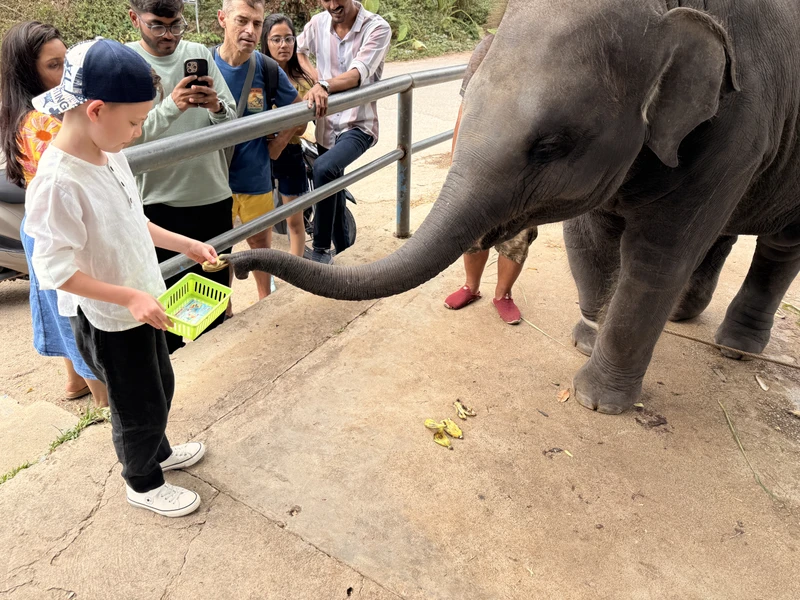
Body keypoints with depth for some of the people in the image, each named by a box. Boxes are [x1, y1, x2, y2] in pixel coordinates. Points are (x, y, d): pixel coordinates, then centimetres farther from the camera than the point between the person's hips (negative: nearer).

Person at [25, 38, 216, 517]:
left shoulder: (110, 154, -3)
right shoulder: (59, 181, -28)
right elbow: (56, 269, -24)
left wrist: (184, 244, 6)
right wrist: (130, 297, -27)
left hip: (141, 306, 8)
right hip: (108, 321, -8)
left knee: (161, 386, 25)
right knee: (139, 408, 11)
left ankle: (159, 452, 51)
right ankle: (143, 483, 38)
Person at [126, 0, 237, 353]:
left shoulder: (200, 53, 5)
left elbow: (232, 118, 5)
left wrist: (216, 106, -17)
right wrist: (171, 106, -29)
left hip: (214, 194, 4)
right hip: (160, 201, -3)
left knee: (216, 289, 17)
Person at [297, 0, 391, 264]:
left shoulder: (377, 28, -14)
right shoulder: (318, 23, 0)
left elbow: (358, 74, -28)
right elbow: (297, 50, 16)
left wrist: (325, 85, -46)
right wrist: (317, 79, -2)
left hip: (359, 124, -6)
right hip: (327, 126, 6)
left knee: (324, 169, -32)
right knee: (334, 196, 15)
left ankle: (321, 250, -18)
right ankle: (343, 254, 36)